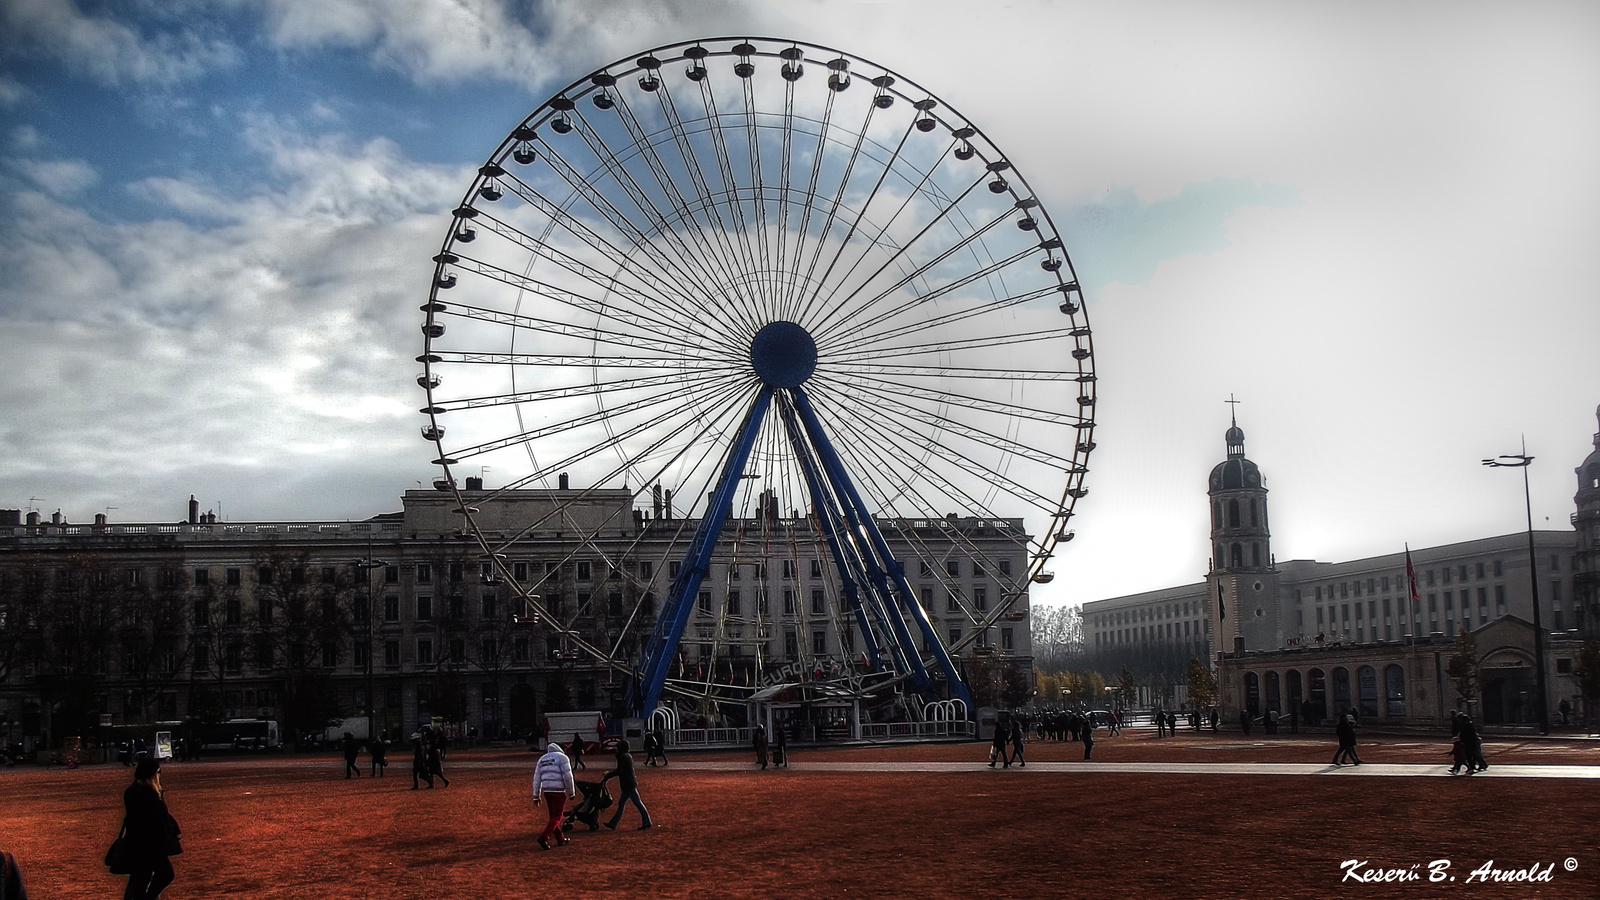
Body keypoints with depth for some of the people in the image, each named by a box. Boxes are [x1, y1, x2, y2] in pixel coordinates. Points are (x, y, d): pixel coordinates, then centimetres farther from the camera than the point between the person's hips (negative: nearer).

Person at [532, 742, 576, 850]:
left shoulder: (542, 759, 17)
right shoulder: (562, 757, 2)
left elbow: (537, 779, 15)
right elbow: (567, 776, -7)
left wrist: (536, 796, 17)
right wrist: (571, 792, 0)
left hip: (546, 791, 6)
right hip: (559, 791, -6)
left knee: (553, 816, 16)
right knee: (557, 817, -4)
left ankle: (560, 839, 22)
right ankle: (544, 837, -20)